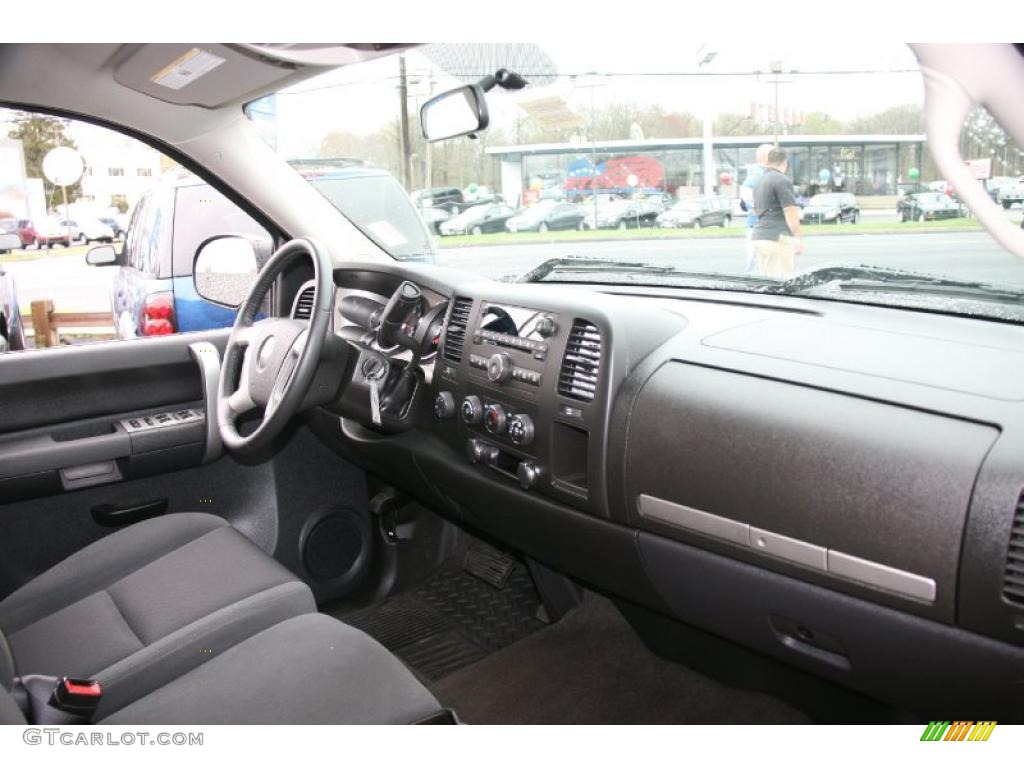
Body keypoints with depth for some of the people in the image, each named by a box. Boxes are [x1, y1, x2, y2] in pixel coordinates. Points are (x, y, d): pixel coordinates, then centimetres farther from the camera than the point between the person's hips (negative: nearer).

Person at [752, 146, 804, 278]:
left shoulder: (760, 182, 17)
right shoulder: (782, 180, -9)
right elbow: (791, 214, -13)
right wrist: (799, 239, -7)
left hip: (759, 236, 9)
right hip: (777, 238, -8)